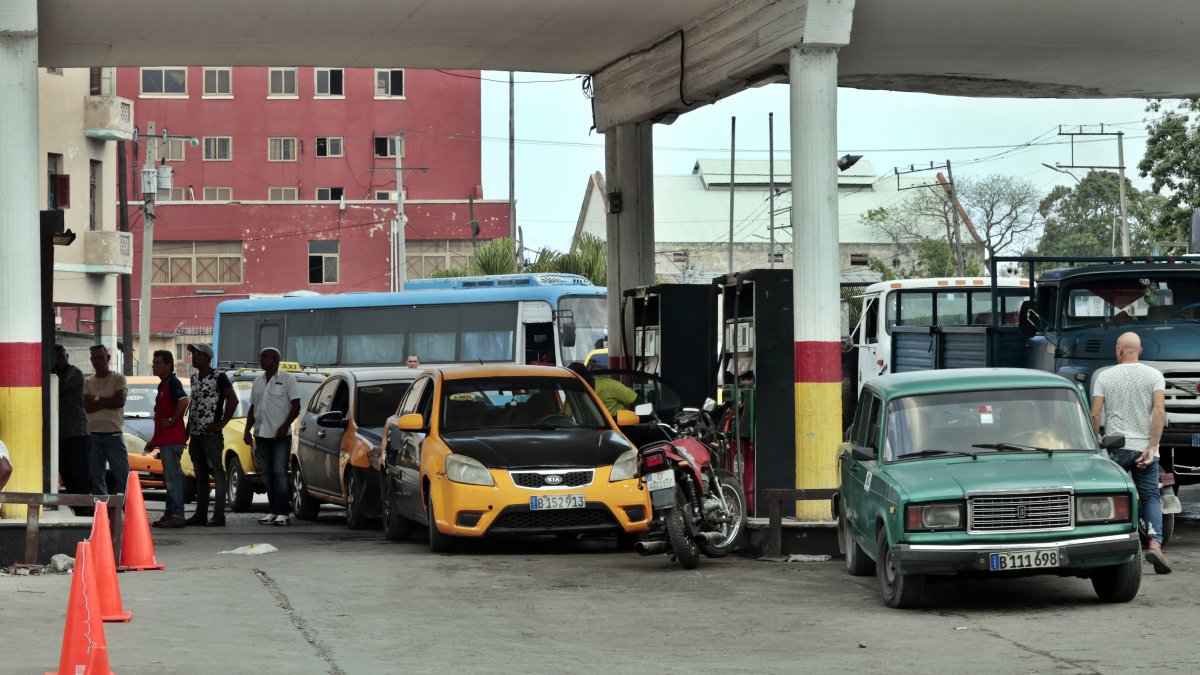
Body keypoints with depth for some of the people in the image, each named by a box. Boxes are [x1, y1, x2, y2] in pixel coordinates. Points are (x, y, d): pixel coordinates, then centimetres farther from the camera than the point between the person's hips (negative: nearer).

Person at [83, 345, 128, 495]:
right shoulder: (88, 382, 13)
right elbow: (87, 407, 0)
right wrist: (107, 402, -7)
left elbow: (120, 401, -10)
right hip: (94, 435, 3)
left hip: (114, 434, -3)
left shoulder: (118, 379, 5)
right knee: (96, 478, 3)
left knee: (122, 474, -6)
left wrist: (97, 400, -2)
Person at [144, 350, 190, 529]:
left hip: (172, 439, -10)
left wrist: (173, 420, -21)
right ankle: (170, 514, 18)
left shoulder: (172, 382, -10)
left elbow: (183, 400, -30)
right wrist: (154, 441, 27)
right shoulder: (163, 385, 20)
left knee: (173, 476, -11)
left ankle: (177, 516, -12)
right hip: (165, 439, 10)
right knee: (170, 477, 13)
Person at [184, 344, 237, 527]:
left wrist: (221, 424, -14)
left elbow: (233, 400, -13)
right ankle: (201, 514, 15)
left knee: (217, 473, -6)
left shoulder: (219, 378, -8)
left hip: (211, 434, -8)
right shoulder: (194, 378, 15)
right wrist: (187, 430, 14)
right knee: (200, 475, 11)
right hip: (195, 434, 8)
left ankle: (219, 515, -8)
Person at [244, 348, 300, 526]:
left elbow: (296, 406, -6)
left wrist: (285, 426, -16)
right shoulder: (258, 381, 16)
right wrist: (247, 431, 11)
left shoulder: (287, 379, -2)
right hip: (261, 435, 6)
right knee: (267, 474, 6)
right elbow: (253, 408, 21)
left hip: (280, 435, -6)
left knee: (280, 473, -10)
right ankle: (274, 511, 10)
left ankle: (283, 513, -10)